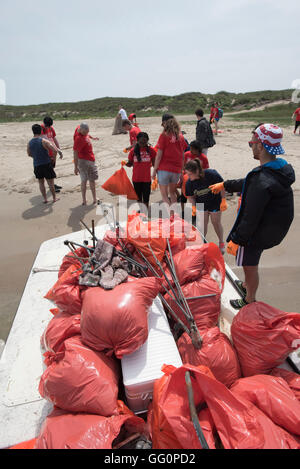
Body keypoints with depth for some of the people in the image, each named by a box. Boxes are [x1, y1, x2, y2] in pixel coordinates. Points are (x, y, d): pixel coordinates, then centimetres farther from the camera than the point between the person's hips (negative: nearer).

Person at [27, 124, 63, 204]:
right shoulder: (44, 141, -13)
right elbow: (55, 150, -18)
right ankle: (54, 198, 19)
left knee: (41, 182, 17)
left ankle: (45, 199, 19)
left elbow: (29, 154, 16)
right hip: (46, 164, -4)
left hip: (37, 165, 4)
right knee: (50, 182, 9)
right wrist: (60, 151, 2)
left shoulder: (29, 143, 2)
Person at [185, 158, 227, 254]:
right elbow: (190, 196, -4)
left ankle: (221, 243, 30)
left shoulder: (211, 174, -30)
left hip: (215, 202, -2)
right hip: (201, 204, 2)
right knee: (203, 223, 5)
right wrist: (194, 206, -19)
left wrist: (223, 201, -15)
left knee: (216, 222, 8)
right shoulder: (189, 182, -20)